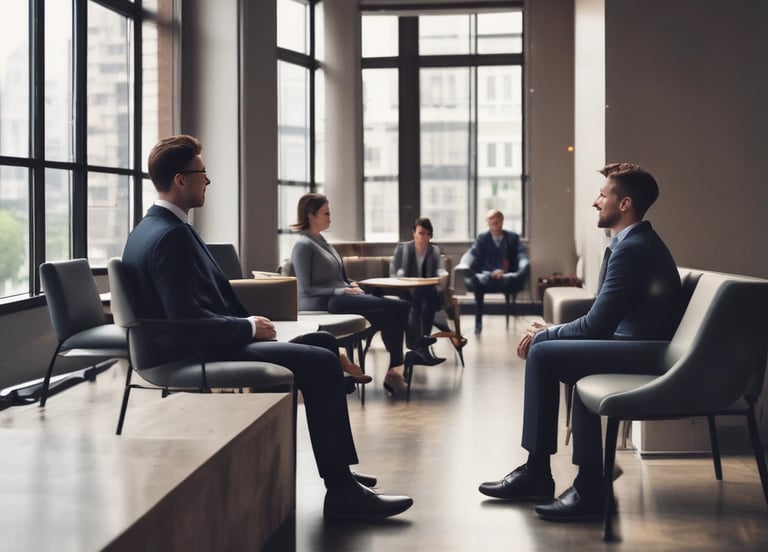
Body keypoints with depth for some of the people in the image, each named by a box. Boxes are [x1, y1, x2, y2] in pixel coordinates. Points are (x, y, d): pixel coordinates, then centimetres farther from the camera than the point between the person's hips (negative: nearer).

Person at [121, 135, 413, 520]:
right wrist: (249, 327, -14)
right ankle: (341, 489, -9)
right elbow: (190, 321, -27)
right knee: (321, 363, -16)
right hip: (203, 355, -11)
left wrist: (248, 322, 3)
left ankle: (339, 471, 17)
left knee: (323, 343, 13)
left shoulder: (155, 228, 12)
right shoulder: (169, 236, -21)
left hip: (204, 344, 11)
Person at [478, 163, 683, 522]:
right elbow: (600, 320, 17)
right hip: (639, 347, 11)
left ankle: (538, 473, -4)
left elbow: (595, 325, -18)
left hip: (643, 354, -11)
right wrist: (550, 331, 6)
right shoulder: (636, 242, 16)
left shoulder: (632, 249, -17)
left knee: (542, 353, -15)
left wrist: (543, 335, -4)